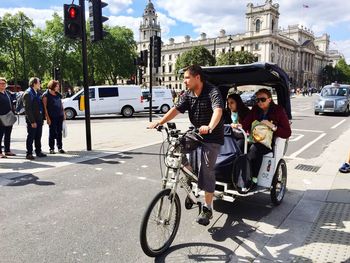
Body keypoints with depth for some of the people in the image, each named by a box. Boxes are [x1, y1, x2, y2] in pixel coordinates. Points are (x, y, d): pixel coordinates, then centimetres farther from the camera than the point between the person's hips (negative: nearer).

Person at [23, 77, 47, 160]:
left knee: (38, 137, 14)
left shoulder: (38, 92, 13)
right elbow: (27, 109, -16)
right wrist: (32, 121, -18)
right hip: (32, 120, -7)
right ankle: (29, 153, 10)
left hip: (39, 119, 8)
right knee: (31, 137, 1)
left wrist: (42, 117, 10)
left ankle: (38, 152, 25)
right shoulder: (28, 93, -12)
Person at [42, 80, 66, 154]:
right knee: (52, 132, -1)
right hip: (52, 117, -5)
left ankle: (60, 147, 15)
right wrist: (47, 117, -14)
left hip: (60, 116, 5)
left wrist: (64, 114, 14)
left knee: (59, 132, 8)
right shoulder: (46, 95, -4)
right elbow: (44, 107, -8)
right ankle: (51, 148, 8)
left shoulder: (58, 94, 14)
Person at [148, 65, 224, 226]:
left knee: (207, 170, -8)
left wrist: (209, 127, -54)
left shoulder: (213, 92, -17)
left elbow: (218, 110, -35)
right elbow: (176, 109, -11)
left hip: (212, 137, -6)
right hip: (196, 133, 6)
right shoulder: (187, 95, 1)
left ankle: (207, 209, 6)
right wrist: (159, 122, -26)